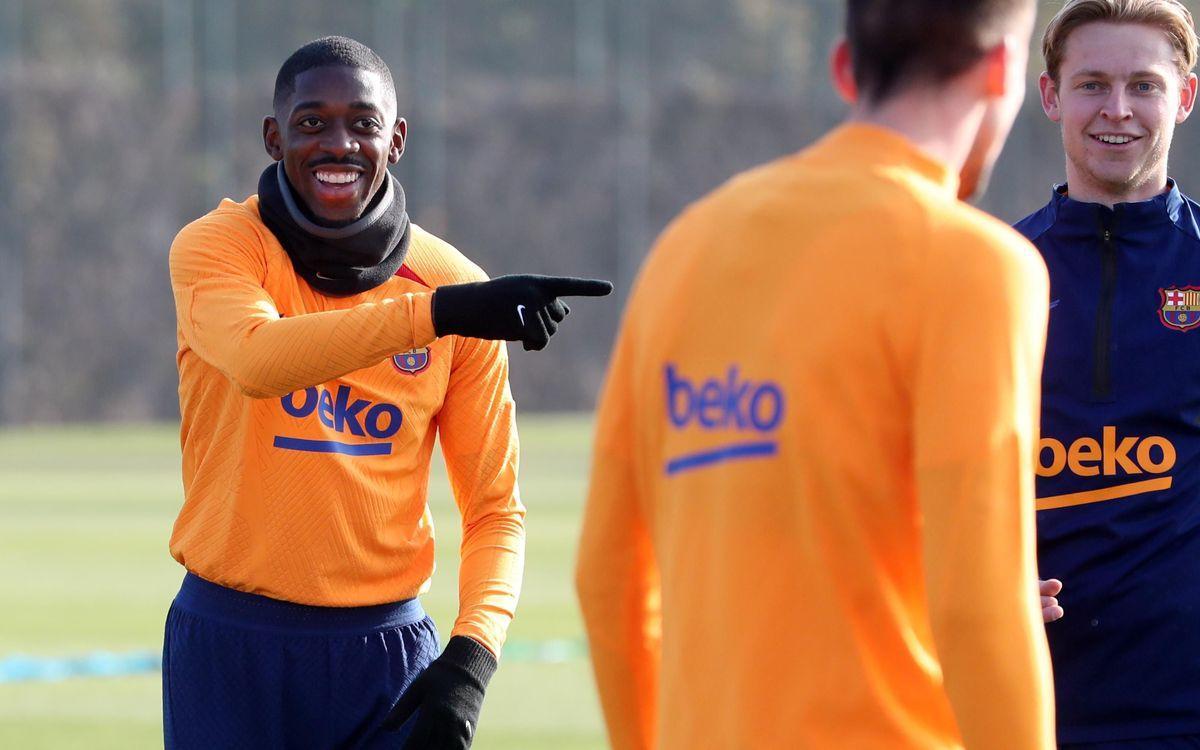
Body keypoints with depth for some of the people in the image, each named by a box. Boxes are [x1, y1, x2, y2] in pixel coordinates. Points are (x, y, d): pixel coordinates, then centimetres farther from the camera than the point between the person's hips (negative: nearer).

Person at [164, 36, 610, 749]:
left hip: (388, 655, 1)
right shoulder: (217, 247, -3)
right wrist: (438, 313, -36)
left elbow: (495, 508, 3)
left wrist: (471, 657, -13)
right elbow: (257, 358, -27)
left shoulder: (453, 283, 2)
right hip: (230, 653, -1)